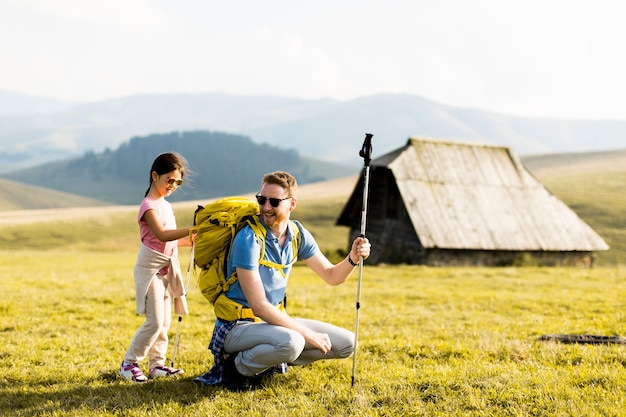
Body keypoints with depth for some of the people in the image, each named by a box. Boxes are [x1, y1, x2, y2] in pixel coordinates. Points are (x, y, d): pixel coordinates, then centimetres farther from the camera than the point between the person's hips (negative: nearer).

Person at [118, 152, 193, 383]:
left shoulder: (166, 205, 14)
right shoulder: (149, 206, -14)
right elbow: (162, 235, -28)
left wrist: (191, 239, 2)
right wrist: (192, 229, -35)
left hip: (166, 270, 9)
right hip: (150, 269, -9)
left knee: (164, 322, 9)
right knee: (155, 322, -10)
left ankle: (157, 364, 17)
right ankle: (129, 363, 2)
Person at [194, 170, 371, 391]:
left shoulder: (297, 234, 0)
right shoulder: (249, 239, -21)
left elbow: (331, 276, 8)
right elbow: (259, 306, -23)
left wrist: (352, 258, -14)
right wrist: (308, 334, -22)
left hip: (275, 319, 7)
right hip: (238, 325, -7)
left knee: (347, 343, 1)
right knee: (291, 342, -37)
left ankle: (273, 362, 8)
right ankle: (237, 367, -10)